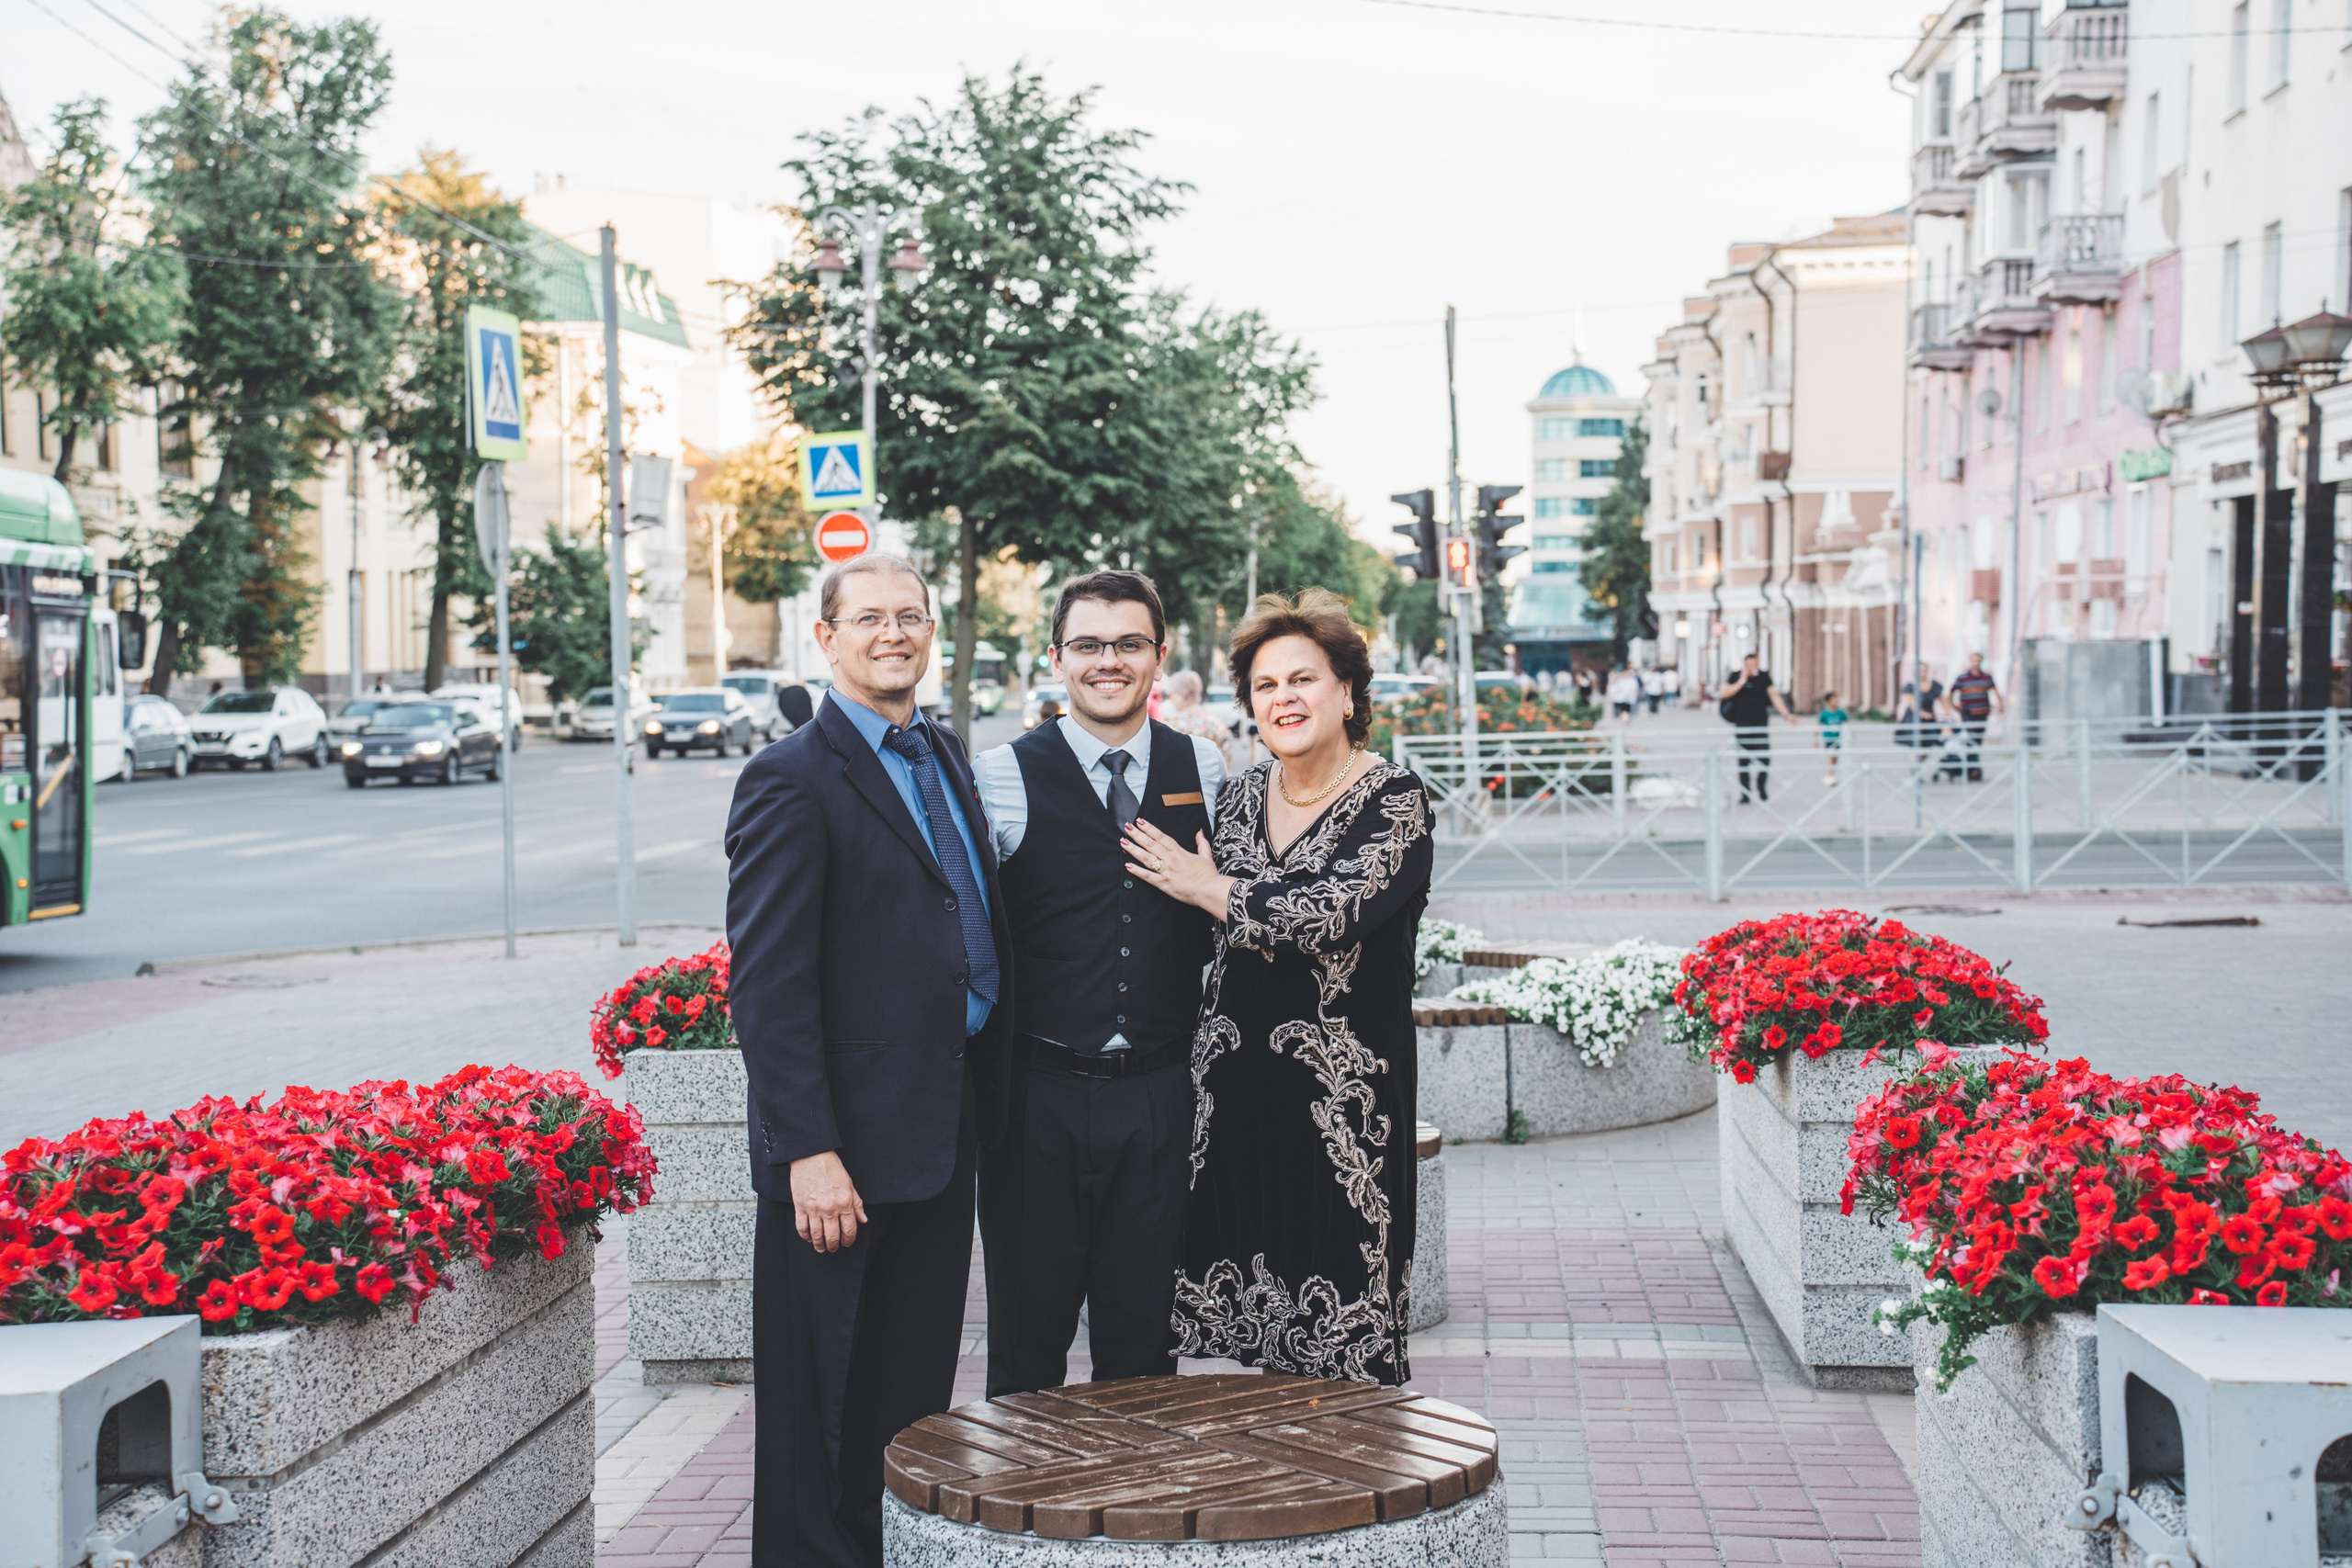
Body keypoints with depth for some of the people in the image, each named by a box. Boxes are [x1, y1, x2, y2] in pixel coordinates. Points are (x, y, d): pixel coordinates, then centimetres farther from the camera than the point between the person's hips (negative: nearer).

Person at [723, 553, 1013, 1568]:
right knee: (821, 1401, 5)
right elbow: (767, 982, -17)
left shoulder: (945, 754, 11)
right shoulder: (791, 779, -13)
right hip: (845, 1149, -7)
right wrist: (808, 1152, -21)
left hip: (945, 1133, 8)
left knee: (915, 1388, 16)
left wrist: (985, 1097, 11)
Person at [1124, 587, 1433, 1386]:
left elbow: (1331, 914, -22)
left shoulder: (1394, 801, -8)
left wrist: (1208, 887, -10)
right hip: (1238, 1081, 5)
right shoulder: (1241, 794, 10)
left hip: (1341, 1085, -5)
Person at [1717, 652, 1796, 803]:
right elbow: (1725, 693, -8)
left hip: (1761, 724, 0)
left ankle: (1762, 791, 7)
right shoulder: (1736, 677, 2)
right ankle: (1744, 795, 7)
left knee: (1764, 759, -7)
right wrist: (1741, 682, -15)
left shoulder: (1764, 677, 2)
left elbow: (1774, 695, -3)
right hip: (1741, 725, 0)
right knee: (1743, 761, 2)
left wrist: (1786, 714, -12)